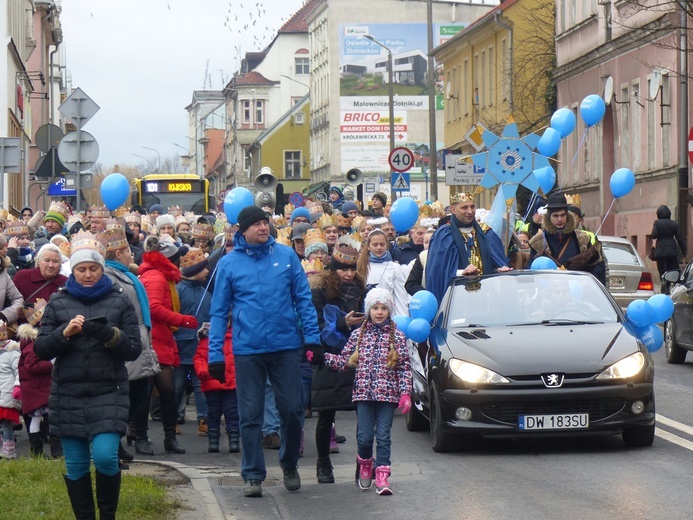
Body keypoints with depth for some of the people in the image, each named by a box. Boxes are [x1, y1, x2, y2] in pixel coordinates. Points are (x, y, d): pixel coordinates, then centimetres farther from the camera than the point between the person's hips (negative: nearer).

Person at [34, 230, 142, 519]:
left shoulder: (119, 302, 4)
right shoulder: (58, 304, 8)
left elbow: (134, 350, 1)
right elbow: (41, 350, 3)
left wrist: (109, 335, -17)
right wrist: (64, 333, -15)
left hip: (108, 394, -2)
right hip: (68, 395, 2)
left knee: (105, 457, -14)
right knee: (75, 466, 4)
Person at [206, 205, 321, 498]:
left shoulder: (286, 256, 3)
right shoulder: (229, 263, 2)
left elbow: (303, 298, 6)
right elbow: (219, 311, 5)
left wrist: (312, 337, -1)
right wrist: (215, 354, 0)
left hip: (286, 346, 1)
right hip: (248, 350, -1)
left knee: (292, 410, 4)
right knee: (250, 415, 2)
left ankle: (289, 465, 26)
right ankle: (253, 475, 12)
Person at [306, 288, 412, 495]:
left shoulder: (397, 336, 4)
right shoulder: (358, 335, 8)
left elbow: (405, 367, 3)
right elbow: (345, 361, 11)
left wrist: (405, 393, -6)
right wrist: (320, 357, 2)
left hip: (387, 394, -1)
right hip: (364, 393, 1)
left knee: (383, 437, -5)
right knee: (364, 437, -1)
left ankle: (382, 477, -4)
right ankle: (365, 465, 27)